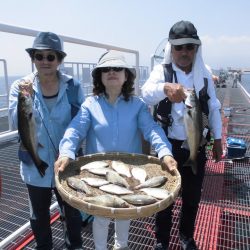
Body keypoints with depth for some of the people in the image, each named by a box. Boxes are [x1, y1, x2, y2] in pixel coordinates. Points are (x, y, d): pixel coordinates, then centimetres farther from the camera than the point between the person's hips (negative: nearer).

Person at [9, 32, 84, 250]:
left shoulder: (73, 86, -9)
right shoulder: (20, 86, -7)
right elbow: (17, 124, -14)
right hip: (36, 165, 1)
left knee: (72, 213, 19)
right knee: (39, 215, 23)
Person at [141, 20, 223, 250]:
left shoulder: (204, 74, 1)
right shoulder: (162, 71, -9)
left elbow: (213, 108, 9)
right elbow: (146, 93, -30)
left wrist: (217, 140, 9)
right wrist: (166, 87, -51)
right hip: (168, 145, -3)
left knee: (192, 196, 17)